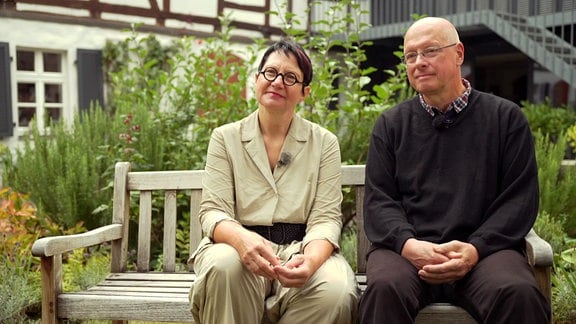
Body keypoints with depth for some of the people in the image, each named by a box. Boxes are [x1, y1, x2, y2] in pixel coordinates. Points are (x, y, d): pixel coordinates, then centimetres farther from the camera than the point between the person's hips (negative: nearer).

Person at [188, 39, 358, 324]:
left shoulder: (324, 143, 7)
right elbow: (213, 211, -2)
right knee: (223, 265, -36)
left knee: (336, 291, -32)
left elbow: (325, 217, -2)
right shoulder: (226, 137, 8)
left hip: (301, 248, 1)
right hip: (241, 248, 0)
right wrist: (242, 239, -27)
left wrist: (310, 259, -26)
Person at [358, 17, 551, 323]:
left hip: (484, 249, 0)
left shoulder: (506, 117, 11)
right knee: (385, 288, -33)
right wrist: (407, 244, -14)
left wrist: (475, 248, -11)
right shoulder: (390, 124, 14)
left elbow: (519, 198, 5)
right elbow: (378, 199, 7)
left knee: (519, 295, -31)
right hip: (405, 248, 0)